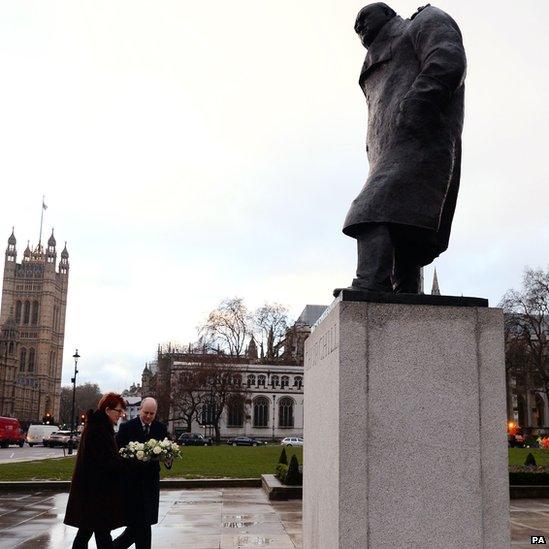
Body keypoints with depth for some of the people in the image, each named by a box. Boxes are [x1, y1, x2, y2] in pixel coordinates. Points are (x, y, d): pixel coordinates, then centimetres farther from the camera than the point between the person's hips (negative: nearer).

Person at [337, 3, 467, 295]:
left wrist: (415, 104, -18)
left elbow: (448, 61, -4)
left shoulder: (427, 20, 18)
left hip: (418, 143, -9)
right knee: (401, 238, -5)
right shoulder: (380, 68, 41)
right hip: (390, 156, 9)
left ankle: (370, 285, -43)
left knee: (373, 209, -29)